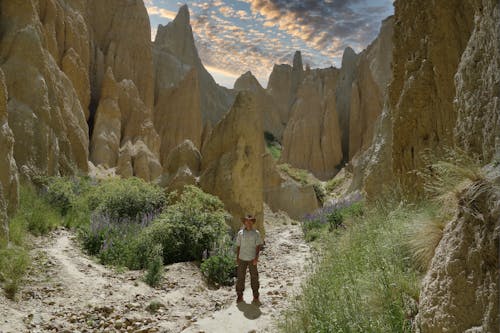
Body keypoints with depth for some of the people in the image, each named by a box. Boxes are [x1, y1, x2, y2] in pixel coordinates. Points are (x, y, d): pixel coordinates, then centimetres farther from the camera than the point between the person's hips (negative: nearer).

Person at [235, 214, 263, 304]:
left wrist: (256, 257, -12)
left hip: (252, 259, -1)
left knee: (254, 278, 4)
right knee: (240, 277, 4)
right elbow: (238, 246, 8)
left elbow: (258, 246, -2)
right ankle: (240, 296, 15)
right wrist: (237, 258, 5)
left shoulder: (256, 233, -1)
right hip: (242, 259, 1)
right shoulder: (240, 233, 3)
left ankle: (256, 297, 14)